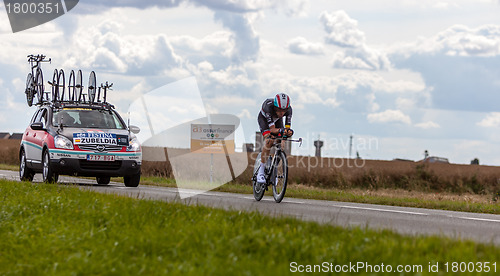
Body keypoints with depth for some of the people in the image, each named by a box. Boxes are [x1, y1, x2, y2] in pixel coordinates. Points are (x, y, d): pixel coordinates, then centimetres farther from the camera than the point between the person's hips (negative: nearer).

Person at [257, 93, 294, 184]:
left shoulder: (288, 109, -34)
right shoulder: (269, 107, -43)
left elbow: (288, 127, -31)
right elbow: (272, 129, -42)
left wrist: (289, 131, -55)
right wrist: (280, 130, -63)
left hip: (277, 119, 4)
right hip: (264, 118, -4)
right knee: (269, 141, -27)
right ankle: (261, 171, -20)